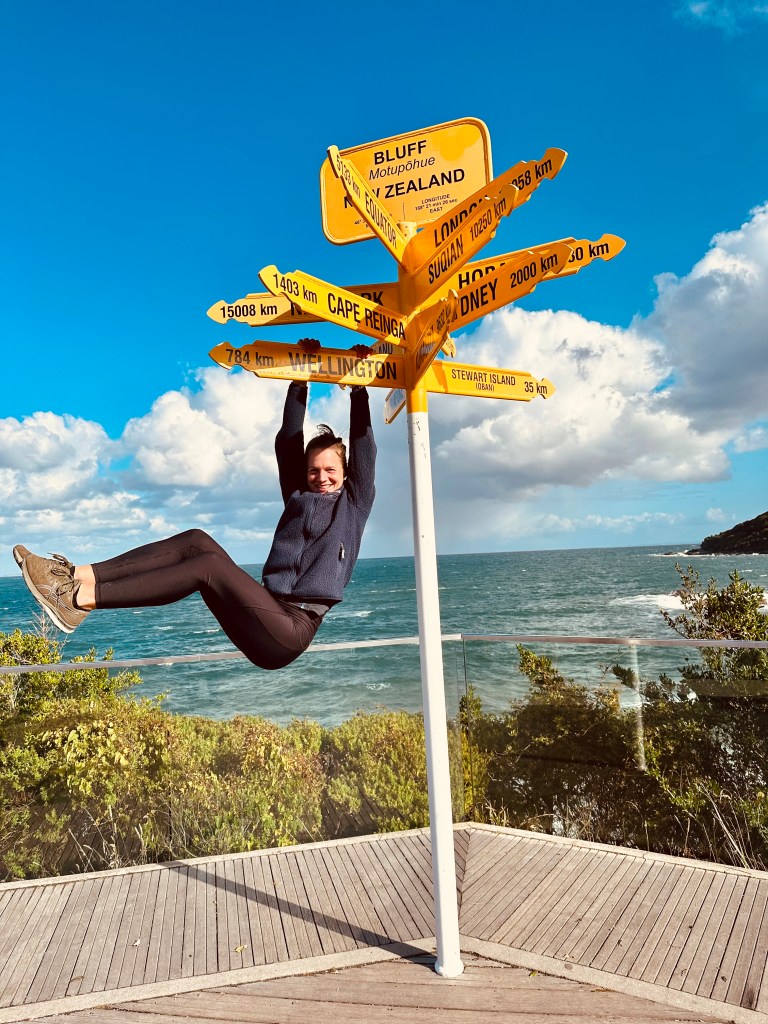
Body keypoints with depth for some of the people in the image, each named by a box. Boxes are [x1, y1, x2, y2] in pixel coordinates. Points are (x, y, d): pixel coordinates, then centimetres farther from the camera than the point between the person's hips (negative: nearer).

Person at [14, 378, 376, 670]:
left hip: (292, 630, -5)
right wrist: (299, 382, 15)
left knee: (211, 564, -26)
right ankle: (79, 575, -21)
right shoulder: (298, 497, 21)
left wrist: (359, 389, 7)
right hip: (268, 615, 5)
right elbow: (287, 442, 16)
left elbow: (363, 446, 5)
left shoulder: (354, 502, 11)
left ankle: (81, 598, -30)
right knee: (197, 541, -13)